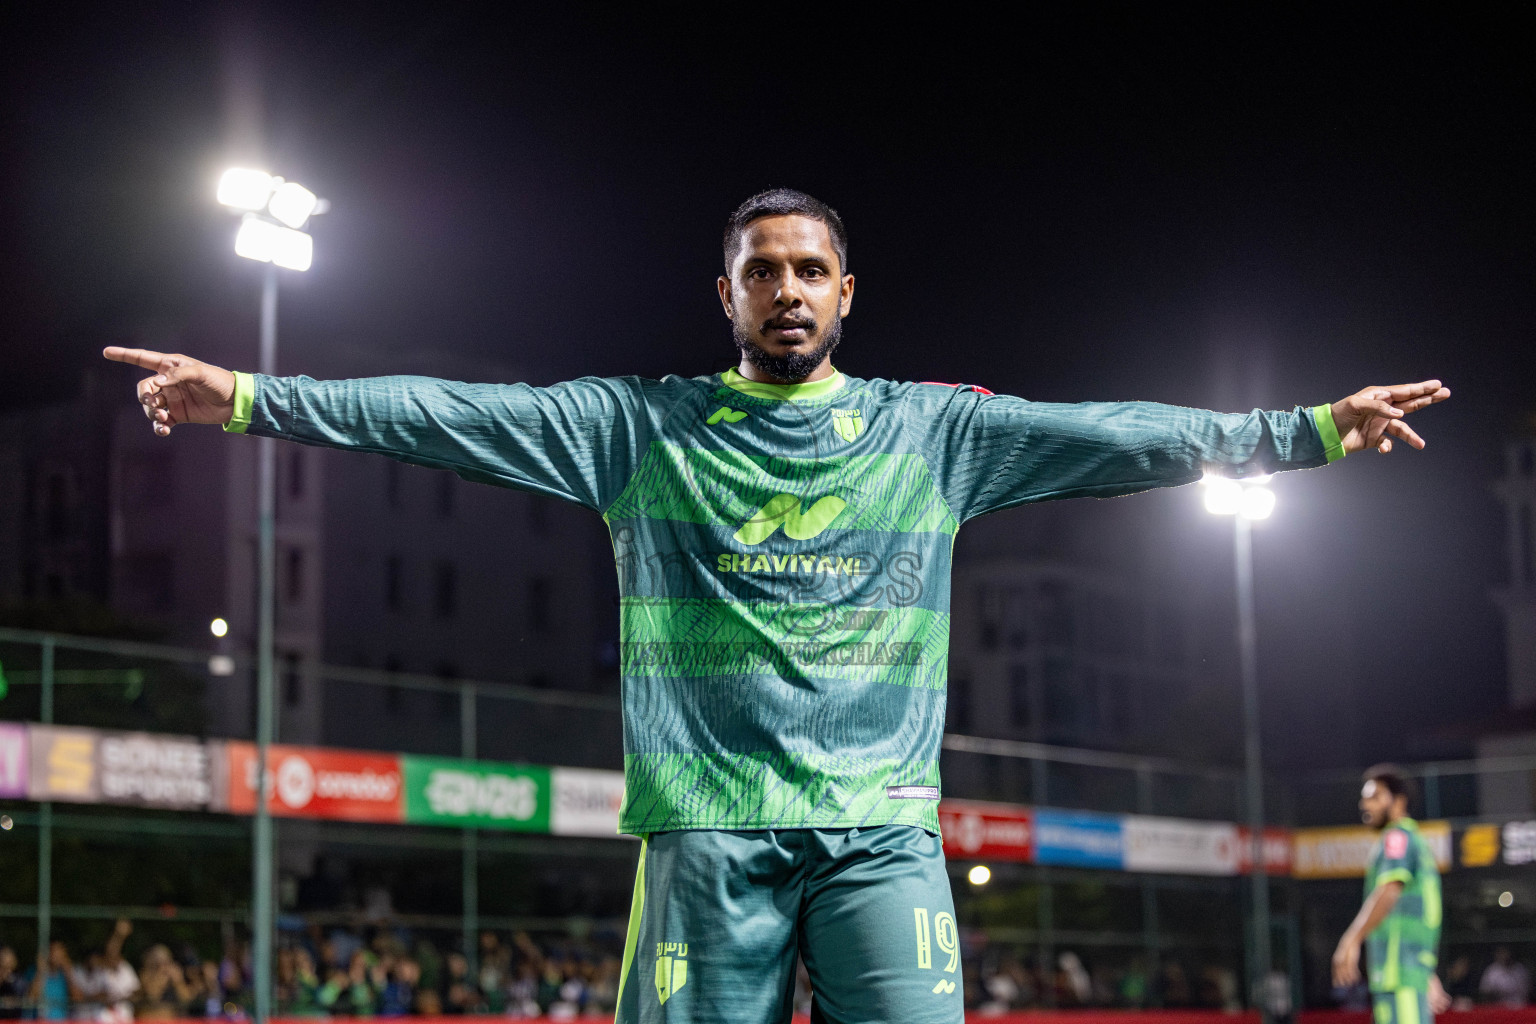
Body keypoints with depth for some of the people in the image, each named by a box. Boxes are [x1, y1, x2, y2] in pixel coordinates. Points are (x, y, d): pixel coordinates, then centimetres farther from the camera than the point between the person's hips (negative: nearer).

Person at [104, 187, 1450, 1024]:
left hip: (881, 826, 1)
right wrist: (253, 399, -3)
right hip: (710, 828, -1)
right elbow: (457, 413, 4)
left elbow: (1121, 438, 10)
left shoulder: (934, 432, 11)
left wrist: (1314, 429, 6)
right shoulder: (643, 427, 9)